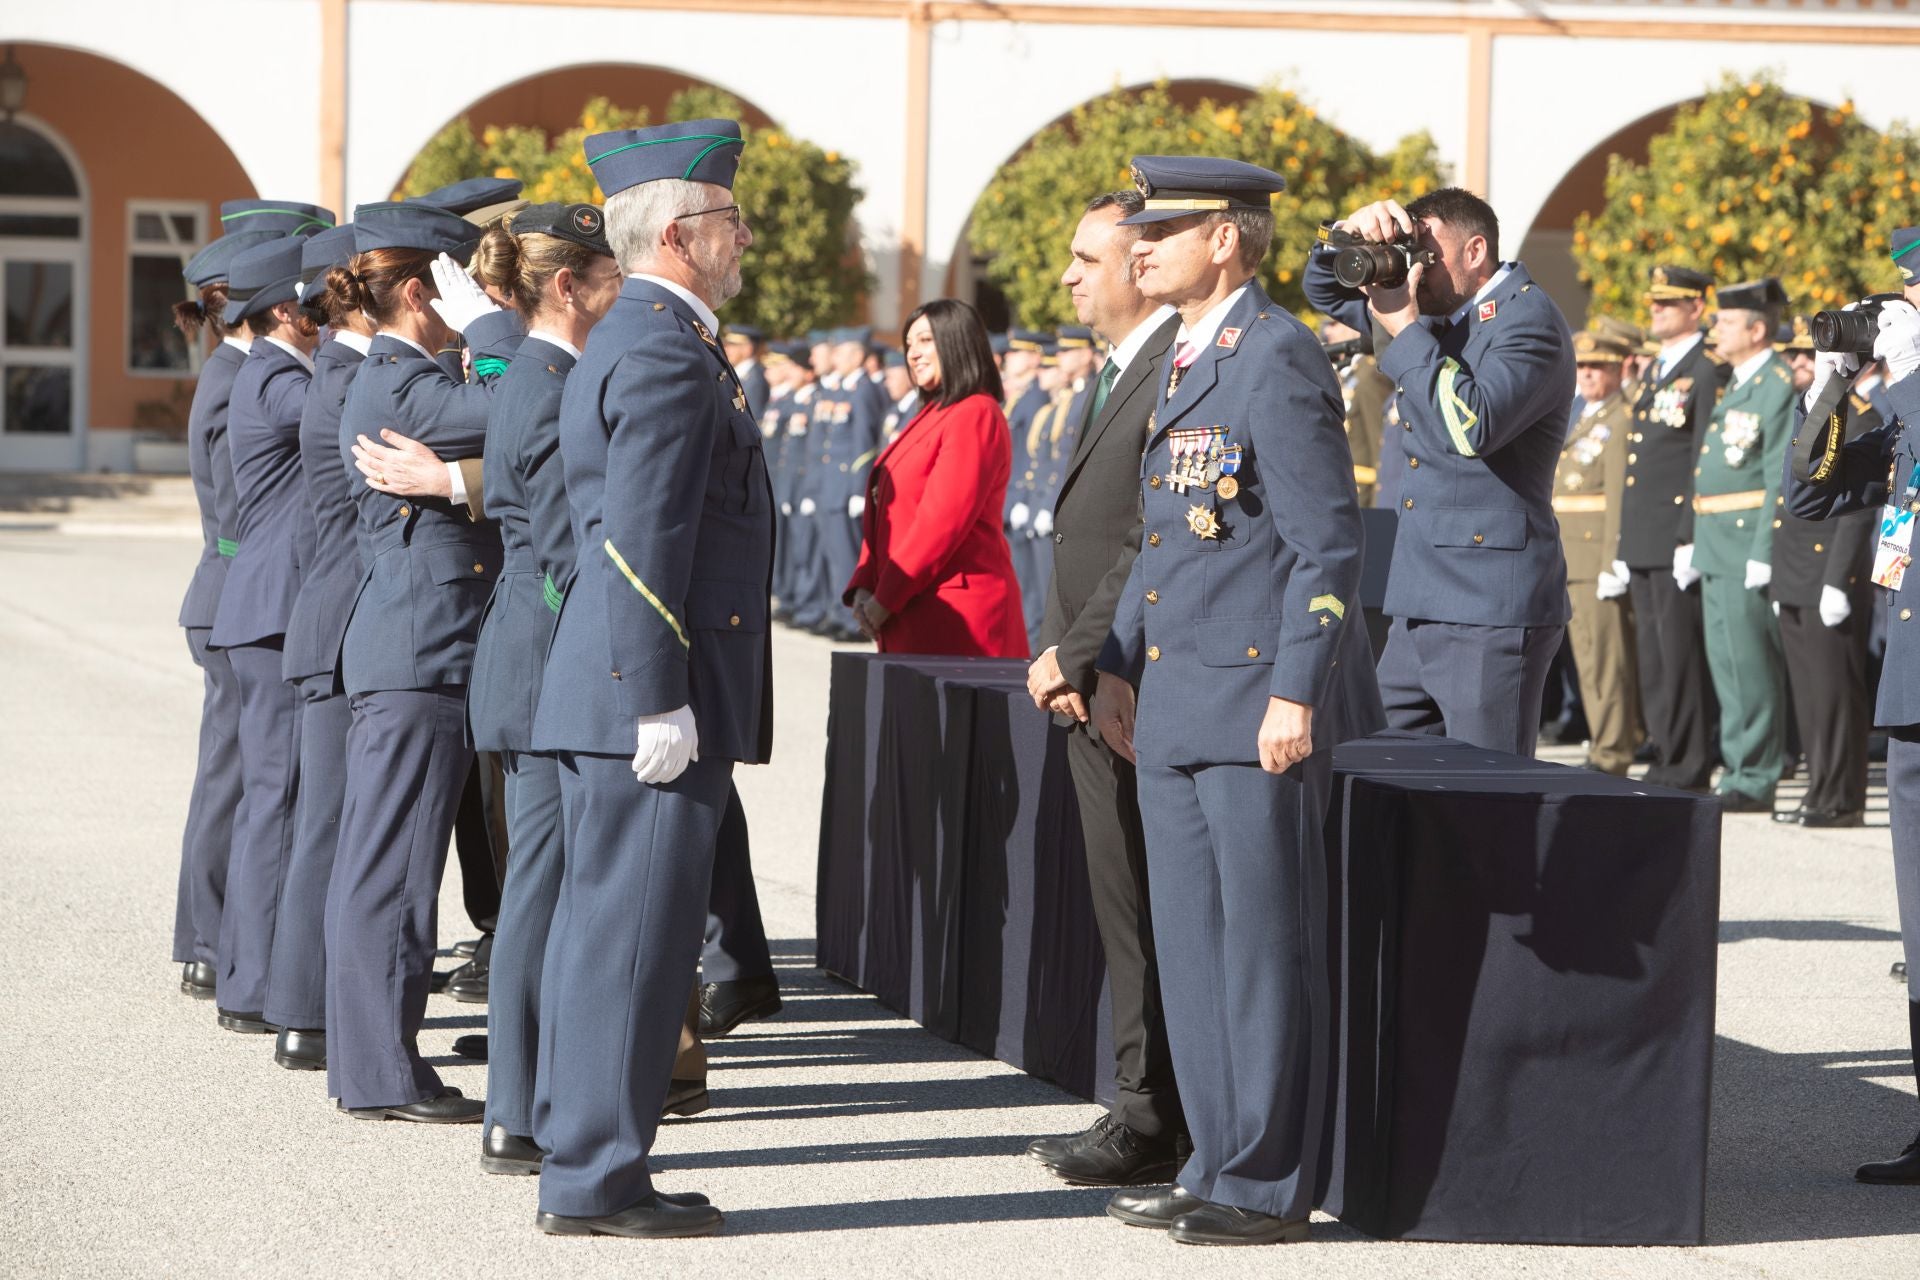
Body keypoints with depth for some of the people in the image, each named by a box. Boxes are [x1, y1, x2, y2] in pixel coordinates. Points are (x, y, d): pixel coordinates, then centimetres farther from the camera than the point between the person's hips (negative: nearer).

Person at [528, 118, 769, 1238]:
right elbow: (644, 543, -21)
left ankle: (583, 1160, 20)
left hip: (610, 694, 11)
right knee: (633, 930, -6)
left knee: (601, 926, 13)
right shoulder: (665, 354, -15)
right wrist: (662, 704, -21)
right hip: (650, 694, -11)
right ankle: (595, 1180, -3)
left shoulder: (635, 339, 18)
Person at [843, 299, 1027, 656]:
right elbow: (886, 514, 16)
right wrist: (864, 587, 3)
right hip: (915, 616, 9)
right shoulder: (933, 416, 18)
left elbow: (942, 521, -17)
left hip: (956, 612, -9)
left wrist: (886, 599, -15)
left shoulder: (975, 416, -11)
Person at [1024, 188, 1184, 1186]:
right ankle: (1142, 1111, 19)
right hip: (1095, 687, 10)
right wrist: (1058, 657, 9)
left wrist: (1074, 655, -15)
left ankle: (1151, 1123, -1)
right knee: (1125, 908, 13)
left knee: (1144, 908, -6)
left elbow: (1158, 544, -20)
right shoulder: (1120, 374, 19)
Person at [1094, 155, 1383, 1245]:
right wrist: (1119, 665, 21)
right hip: (1179, 707, 9)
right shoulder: (1189, 359, 16)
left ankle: (1271, 1187, 4)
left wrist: (1294, 695, -21)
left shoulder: (1278, 357, -13)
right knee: (1193, 947, 12)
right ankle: (1222, 1165, 19)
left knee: (1265, 948, -2)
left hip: (1260, 711, -9)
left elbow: (1330, 542, -16)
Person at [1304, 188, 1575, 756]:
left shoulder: (1528, 321, -10)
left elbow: (1473, 425, -26)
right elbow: (1325, 290, 26)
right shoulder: (1440, 314, 16)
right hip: (1421, 606, 9)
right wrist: (1354, 233, 4)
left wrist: (1404, 327, -18)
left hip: (1493, 612, -9)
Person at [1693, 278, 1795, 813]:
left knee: (1749, 666, -8)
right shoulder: (1734, 385, 19)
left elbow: (1782, 479, -16)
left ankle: (1754, 782, -5)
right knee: (1728, 664, 11)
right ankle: (1744, 773, 17)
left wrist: (1763, 555, -21)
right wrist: (1694, 546, 19)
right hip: (1716, 548, 10)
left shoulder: (1780, 387, -11)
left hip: (1748, 545, -10)